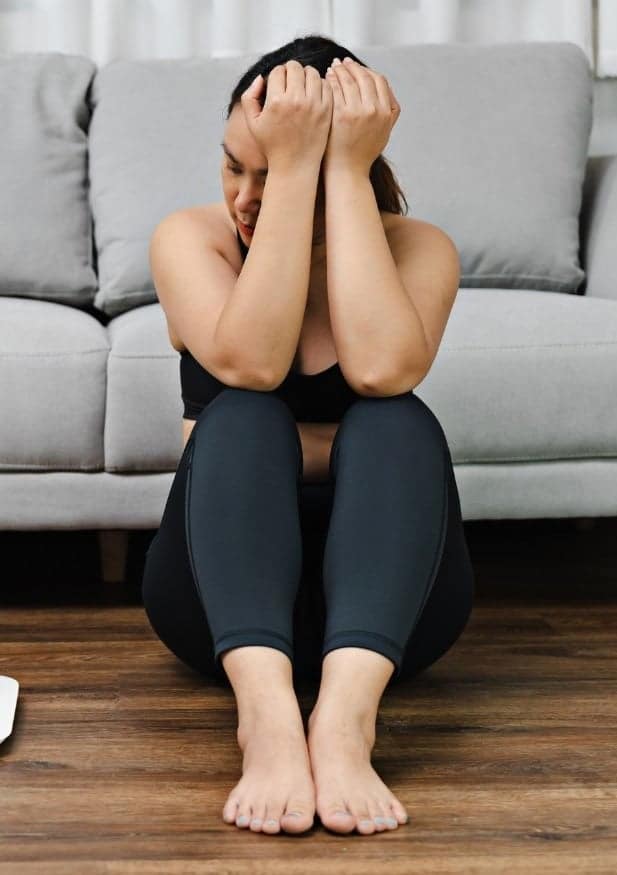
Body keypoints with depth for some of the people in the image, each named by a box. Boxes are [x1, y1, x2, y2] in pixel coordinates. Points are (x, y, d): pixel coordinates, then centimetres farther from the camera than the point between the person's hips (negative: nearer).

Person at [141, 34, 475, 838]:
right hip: (227, 592, 0)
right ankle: (265, 707, -51)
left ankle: (345, 714, -50)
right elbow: (250, 363, -24)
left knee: (398, 420, -28)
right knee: (242, 416, -28)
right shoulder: (190, 240, -2)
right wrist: (289, 170, -25)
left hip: (381, 590, 0)